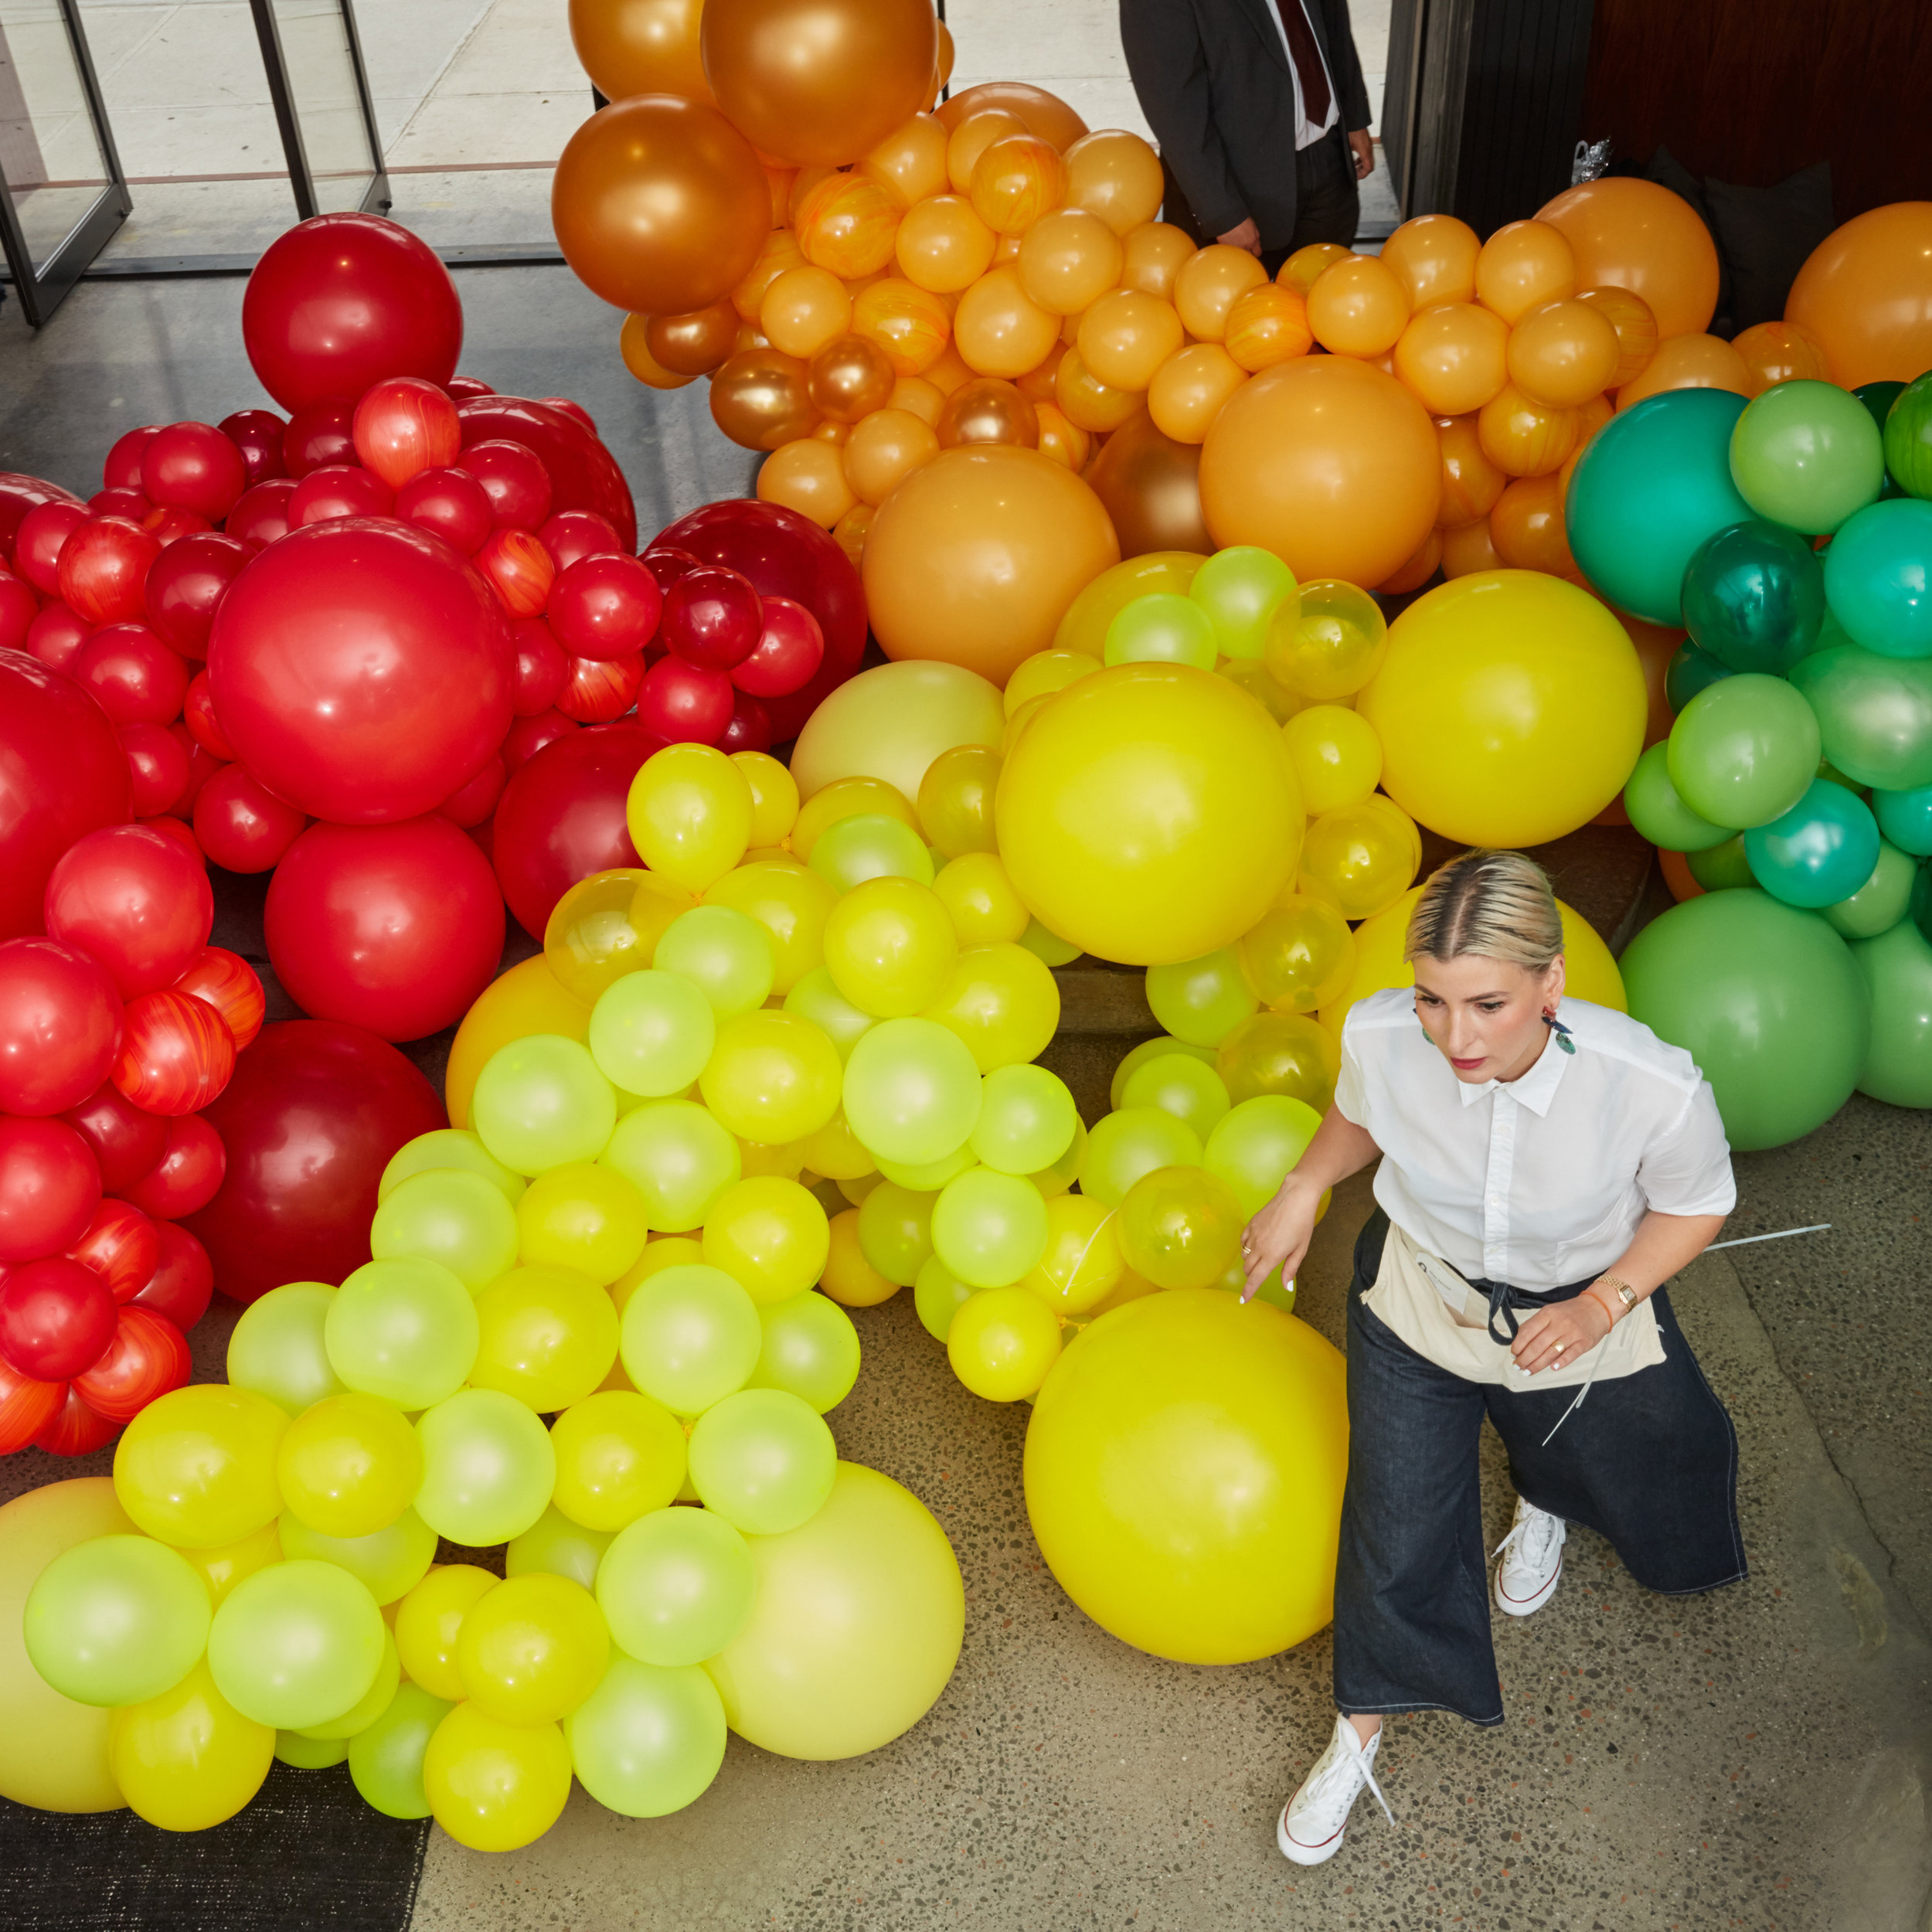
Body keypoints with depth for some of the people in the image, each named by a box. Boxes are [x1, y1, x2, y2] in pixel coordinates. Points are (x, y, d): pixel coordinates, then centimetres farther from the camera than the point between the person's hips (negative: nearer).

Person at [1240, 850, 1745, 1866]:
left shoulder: (1652, 1086, -39)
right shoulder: (1381, 1036, -31)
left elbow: (1696, 1205, -15)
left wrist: (1604, 1302, -26)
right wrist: (1301, 1190, -4)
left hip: (1581, 1307, 0)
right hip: (1421, 1295, 0)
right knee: (1396, 1526, 10)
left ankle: (1542, 1497, 67)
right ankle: (1357, 1736, 36)